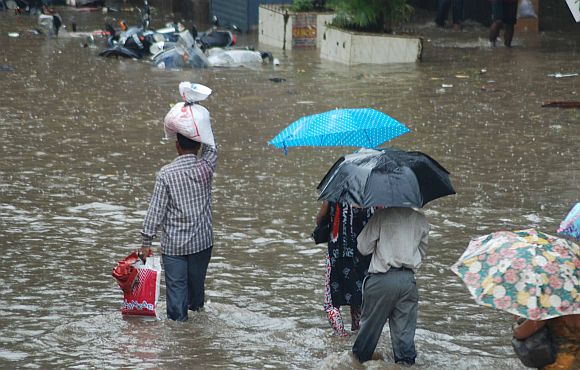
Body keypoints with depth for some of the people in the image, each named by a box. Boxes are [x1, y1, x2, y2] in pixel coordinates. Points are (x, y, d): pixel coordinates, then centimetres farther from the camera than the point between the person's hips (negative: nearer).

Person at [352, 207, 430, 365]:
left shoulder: (382, 215, -5)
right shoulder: (421, 220, 7)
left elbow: (363, 247, -2)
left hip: (383, 279, -3)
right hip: (408, 280, 3)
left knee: (370, 323, 11)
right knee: (405, 328, 8)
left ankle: (359, 358, 23)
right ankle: (406, 360, 8)